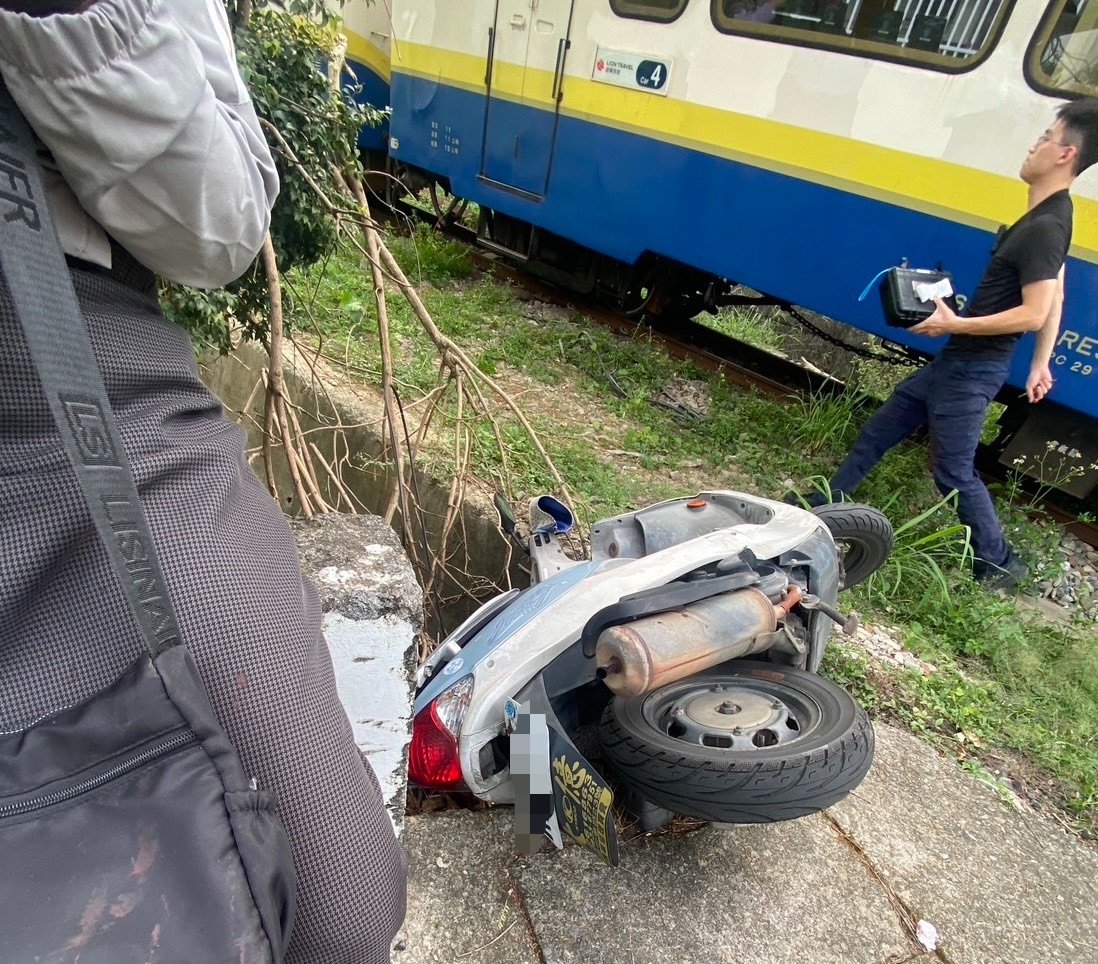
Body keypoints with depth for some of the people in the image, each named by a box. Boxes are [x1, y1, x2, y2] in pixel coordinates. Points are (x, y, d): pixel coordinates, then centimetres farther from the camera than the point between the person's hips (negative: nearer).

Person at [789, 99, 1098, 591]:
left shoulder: (1045, 226, -20)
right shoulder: (1047, 216, 12)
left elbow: (1034, 313, -26)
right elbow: (1054, 299, 17)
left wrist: (953, 324, -21)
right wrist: (1040, 364, 21)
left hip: (972, 370, -10)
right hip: (956, 362, 10)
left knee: (953, 471, 0)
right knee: (877, 429, 16)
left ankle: (999, 564, 18)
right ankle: (826, 503, 30)